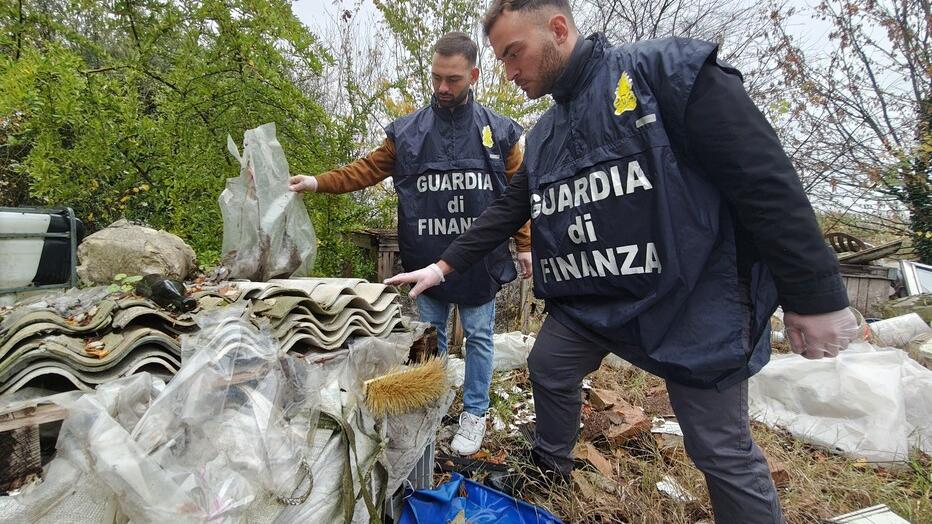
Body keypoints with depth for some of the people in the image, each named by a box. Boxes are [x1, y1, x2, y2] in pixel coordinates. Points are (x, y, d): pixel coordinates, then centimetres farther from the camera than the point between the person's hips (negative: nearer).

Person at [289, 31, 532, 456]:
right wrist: (317, 182, -5)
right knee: (429, 338, 15)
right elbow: (367, 169, 6)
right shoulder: (406, 132, 4)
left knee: (478, 337, 9)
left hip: (480, 261, -1)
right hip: (426, 262, 2)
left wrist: (524, 246, 0)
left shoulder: (500, 131, 1)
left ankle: (475, 413, 28)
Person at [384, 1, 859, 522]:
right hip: (586, 299, 7)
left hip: (693, 297, -6)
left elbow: (766, 178, -15)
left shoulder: (667, 69, -13)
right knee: (549, 368, 17)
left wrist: (815, 298, -14)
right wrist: (444, 265, 7)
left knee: (722, 450, 5)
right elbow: (506, 211, 13)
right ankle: (550, 466, 45)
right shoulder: (542, 137, 9)